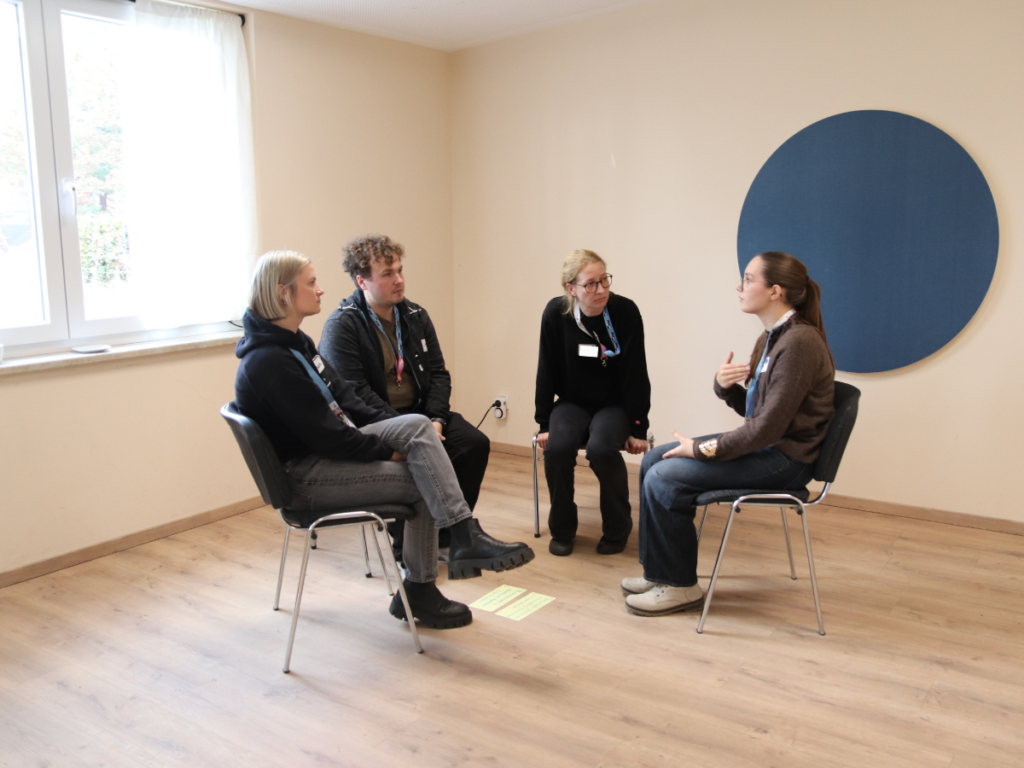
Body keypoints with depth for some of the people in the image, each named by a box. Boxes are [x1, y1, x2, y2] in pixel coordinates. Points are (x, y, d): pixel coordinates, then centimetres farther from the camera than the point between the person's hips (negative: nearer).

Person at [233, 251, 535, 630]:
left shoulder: (295, 342, 9)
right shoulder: (268, 363, -22)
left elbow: (344, 400, 11)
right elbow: (326, 436, -22)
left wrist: (402, 431, 1)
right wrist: (392, 451, -12)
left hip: (333, 450, 9)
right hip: (304, 475, -9)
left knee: (417, 424, -13)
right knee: (422, 481, -14)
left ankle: (467, 537, -15)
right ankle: (417, 592, -2)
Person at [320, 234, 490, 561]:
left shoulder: (415, 316, 9)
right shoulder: (342, 326, -10)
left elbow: (438, 373, 8)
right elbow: (354, 393, -18)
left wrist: (435, 420, -11)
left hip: (419, 412, 6)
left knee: (475, 443, -16)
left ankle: (448, 532, 1)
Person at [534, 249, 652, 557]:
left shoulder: (626, 311, -17)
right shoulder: (555, 313, -13)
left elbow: (635, 375, -11)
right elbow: (546, 372, -5)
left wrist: (638, 429, -10)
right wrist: (544, 424, -4)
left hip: (614, 404, -1)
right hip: (571, 402, 2)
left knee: (601, 448, -31)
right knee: (557, 447, -28)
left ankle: (616, 530, -4)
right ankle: (562, 529, -3)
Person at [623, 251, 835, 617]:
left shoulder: (799, 342, -22)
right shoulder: (773, 335, 8)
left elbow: (768, 427, -24)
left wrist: (702, 449, -17)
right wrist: (724, 384, -9)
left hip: (783, 459, -10)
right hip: (761, 443, 10)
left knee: (663, 479, -17)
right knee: (653, 460, 4)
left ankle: (681, 586, 1)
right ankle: (660, 572, 13)